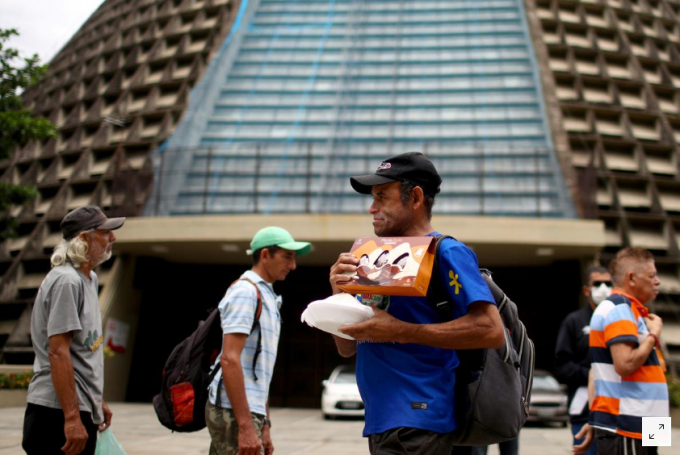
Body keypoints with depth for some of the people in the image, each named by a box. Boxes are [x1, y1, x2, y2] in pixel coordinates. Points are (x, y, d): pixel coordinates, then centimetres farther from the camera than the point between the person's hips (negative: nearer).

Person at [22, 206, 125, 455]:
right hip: (59, 413, -10)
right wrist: (72, 418, -24)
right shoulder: (66, 281, -16)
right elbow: (57, 352, -22)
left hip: (83, 409, 10)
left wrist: (98, 400, 22)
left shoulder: (89, 278, 14)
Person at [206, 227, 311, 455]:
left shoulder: (266, 296, 19)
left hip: (251, 410, 9)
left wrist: (264, 426, 19)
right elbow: (229, 359, -18)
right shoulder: (245, 291, -8)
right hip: (234, 411, -9)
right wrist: (245, 426, -23)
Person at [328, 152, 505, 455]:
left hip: (416, 425, -8)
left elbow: (491, 330, -21)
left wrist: (400, 331, -21)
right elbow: (348, 349, 15)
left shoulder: (444, 252, -8)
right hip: (382, 421, 8)